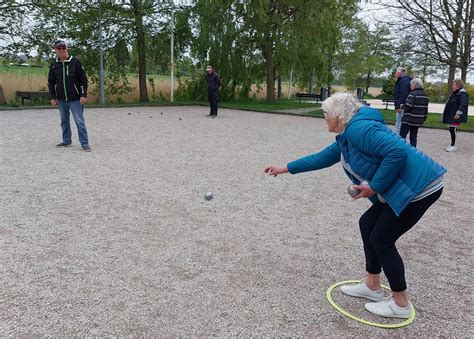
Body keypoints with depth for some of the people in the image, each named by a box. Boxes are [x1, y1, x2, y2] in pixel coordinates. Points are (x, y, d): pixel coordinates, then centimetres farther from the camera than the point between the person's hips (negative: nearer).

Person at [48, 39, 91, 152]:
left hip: (75, 99, -4)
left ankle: (84, 143, -1)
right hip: (61, 100, 5)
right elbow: (51, 82, 11)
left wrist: (83, 95, -11)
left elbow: (83, 79, -5)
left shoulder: (75, 62, -5)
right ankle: (66, 141, 26)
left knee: (79, 121, -5)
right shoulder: (54, 64, 5)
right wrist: (52, 97, 5)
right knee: (64, 121, 13)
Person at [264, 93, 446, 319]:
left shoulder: (358, 128, -19)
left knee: (381, 239, 0)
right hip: (403, 188, 10)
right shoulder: (346, 138, 13)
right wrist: (286, 169, 25)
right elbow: (322, 158, 22)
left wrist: (375, 186, -19)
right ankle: (372, 286, 29)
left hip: (418, 187, -10)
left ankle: (400, 304, 16)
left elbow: (397, 152, -29)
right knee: (368, 224, 15)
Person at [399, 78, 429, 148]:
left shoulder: (413, 94, -13)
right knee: (413, 136, 12)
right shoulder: (425, 95, 12)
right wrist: (424, 118, 21)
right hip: (418, 120, 7)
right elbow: (426, 109, 14)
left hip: (409, 119, -7)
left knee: (402, 134, 0)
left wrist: (402, 107, 0)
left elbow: (408, 106, -20)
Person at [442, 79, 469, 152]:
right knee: (451, 130, 12)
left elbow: (463, 104, -25)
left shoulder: (463, 94, -13)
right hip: (451, 116, 10)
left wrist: (458, 113, -31)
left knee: (453, 130, -8)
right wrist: (446, 113, 25)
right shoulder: (455, 93, 17)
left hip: (455, 116, -10)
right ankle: (452, 145, 20)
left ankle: (453, 146, -2)